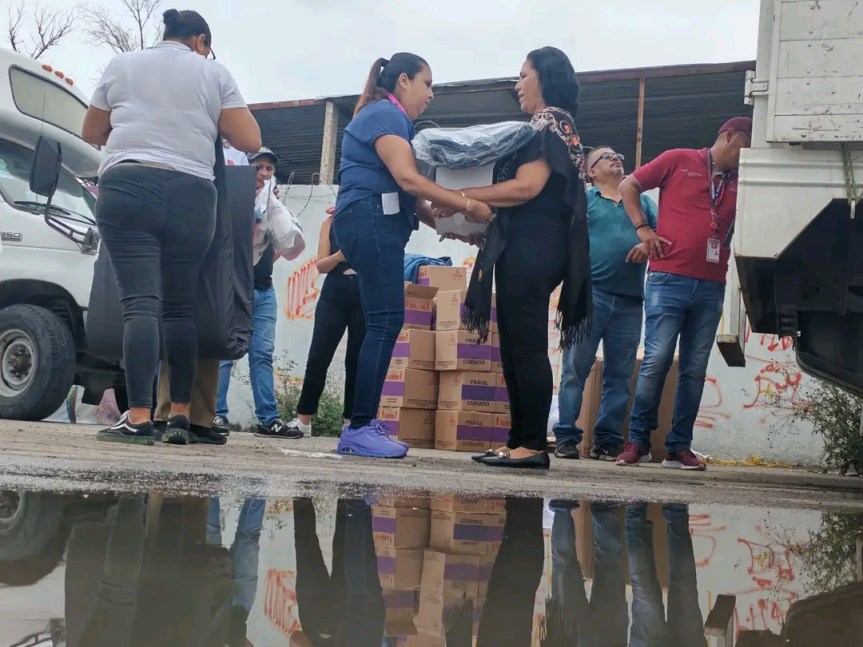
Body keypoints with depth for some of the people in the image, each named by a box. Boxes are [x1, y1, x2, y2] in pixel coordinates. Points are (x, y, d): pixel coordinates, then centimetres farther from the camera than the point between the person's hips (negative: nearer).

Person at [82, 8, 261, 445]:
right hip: (190, 197, 1)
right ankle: (180, 414, 12)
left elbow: (91, 133, 25)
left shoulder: (122, 65, 18)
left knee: (140, 303, -10)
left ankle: (139, 418, -19)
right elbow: (250, 141, 8)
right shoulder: (213, 73, 14)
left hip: (127, 189, 0)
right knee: (180, 305, 11)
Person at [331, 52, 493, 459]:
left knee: (384, 323, 4)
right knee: (385, 322, -14)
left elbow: (407, 192, 18)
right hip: (372, 222, -10)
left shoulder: (389, 117, 26)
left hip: (376, 225, 10)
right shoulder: (386, 114, -5)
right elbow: (408, 179, -18)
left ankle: (362, 426, 3)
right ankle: (360, 429, -15)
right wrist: (468, 205, -15)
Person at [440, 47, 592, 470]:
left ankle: (533, 445, -9)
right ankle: (520, 441, 11)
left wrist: (463, 196, -14)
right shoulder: (549, 127, 23)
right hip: (526, 247, 10)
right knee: (514, 346, 9)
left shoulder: (549, 123, -6)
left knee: (527, 344, -10)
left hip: (531, 248, -10)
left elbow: (526, 186, -18)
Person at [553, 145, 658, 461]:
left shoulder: (643, 202, 22)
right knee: (576, 368, -6)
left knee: (620, 374, 3)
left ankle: (607, 439, 7)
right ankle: (566, 437, -4)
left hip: (630, 300, 3)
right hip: (590, 292, -3)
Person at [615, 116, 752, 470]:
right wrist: (643, 229, 0)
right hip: (668, 278, -4)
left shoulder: (739, 183, 14)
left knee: (695, 370, 4)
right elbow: (628, 186, 9)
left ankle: (679, 447, 10)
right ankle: (638, 441, 2)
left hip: (711, 287, 4)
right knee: (656, 360, -8)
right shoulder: (679, 160, 4)